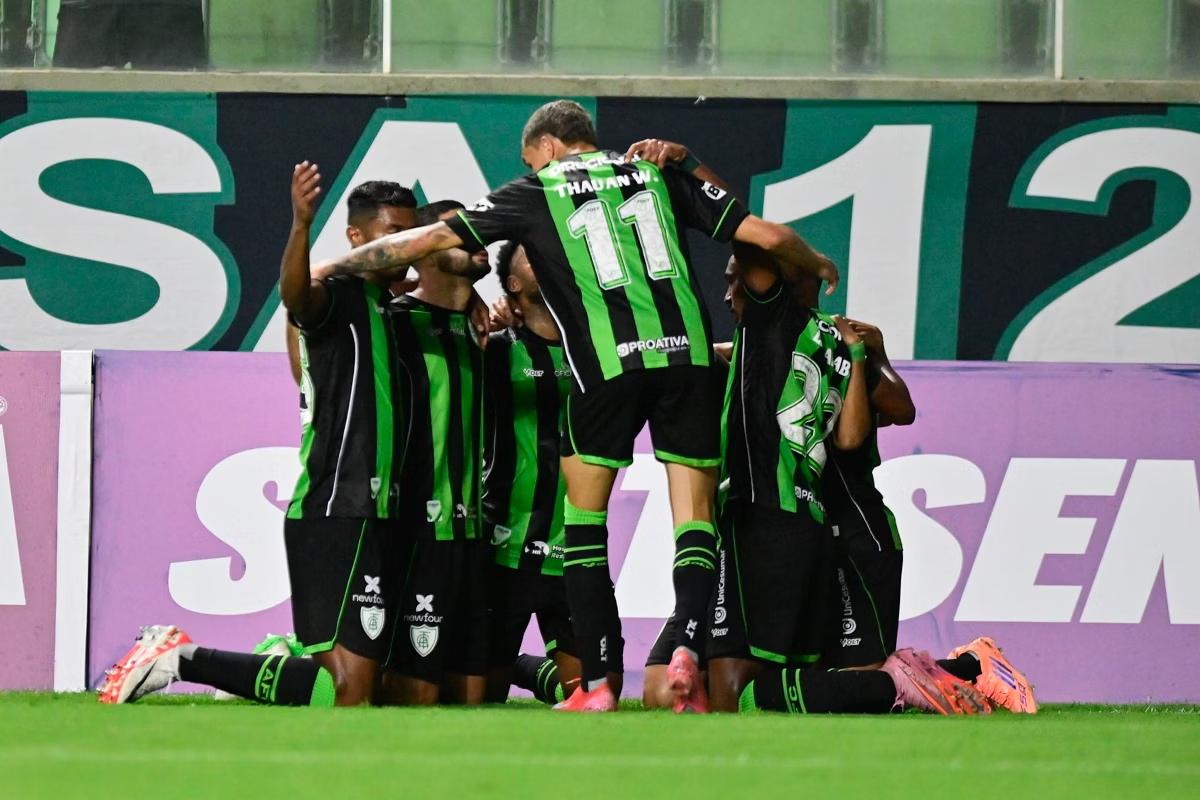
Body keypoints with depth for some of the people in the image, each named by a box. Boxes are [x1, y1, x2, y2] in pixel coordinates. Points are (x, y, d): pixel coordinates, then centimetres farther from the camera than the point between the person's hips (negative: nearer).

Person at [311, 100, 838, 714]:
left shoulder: (535, 194, 12)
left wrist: (331, 267, 22)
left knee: (584, 515, 11)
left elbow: (428, 239, 11)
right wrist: (817, 266, 37)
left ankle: (597, 683, 4)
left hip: (608, 360, -2)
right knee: (694, 517, 7)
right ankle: (687, 647, -18)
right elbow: (767, 236, 15)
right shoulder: (659, 176, 18)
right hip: (687, 351, 2)